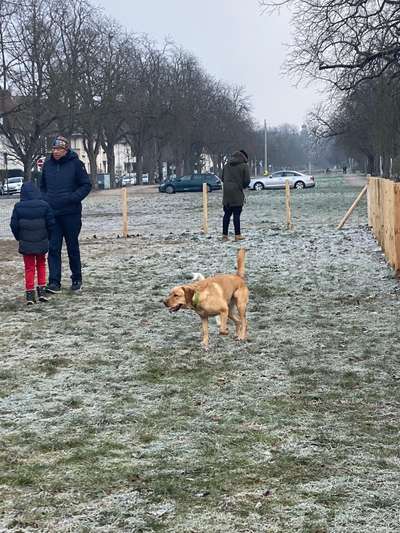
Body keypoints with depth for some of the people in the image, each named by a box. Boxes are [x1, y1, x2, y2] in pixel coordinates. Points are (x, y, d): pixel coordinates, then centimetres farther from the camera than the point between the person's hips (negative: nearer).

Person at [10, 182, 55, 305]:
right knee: (41, 265, 18)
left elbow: (14, 225, -3)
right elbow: (51, 223, -3)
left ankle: (30, 294, 1)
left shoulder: (18, 207, -6)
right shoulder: (44, 205, -6)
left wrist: (19, 237, 13)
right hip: (42, 243, 0)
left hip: (26, 243, 0)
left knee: (29, 268, 7)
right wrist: (48, 237, 12)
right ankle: (41, 290, 10)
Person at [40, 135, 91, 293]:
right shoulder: (47, 164, 6)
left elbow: (86, 185, -5)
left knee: (73, 247, 9)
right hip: (52, 214, 3)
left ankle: (77, 279, 21)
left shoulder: (75, 163, -7)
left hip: (71, 214, -3)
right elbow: (43, 186, 19)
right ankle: (54, 282, -2)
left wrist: (72, 198, -17)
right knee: (53, 248, -2)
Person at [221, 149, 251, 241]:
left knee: (227, 214, 10)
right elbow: (247, 180, -7)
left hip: (226, 193, 5)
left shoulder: (227, 165, 11)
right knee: (236, 214, -1)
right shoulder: (244, 166, -5)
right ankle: (237, 235, 1)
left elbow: (222, 178, 13)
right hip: (237, 193, -5)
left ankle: (224, 234, 10)